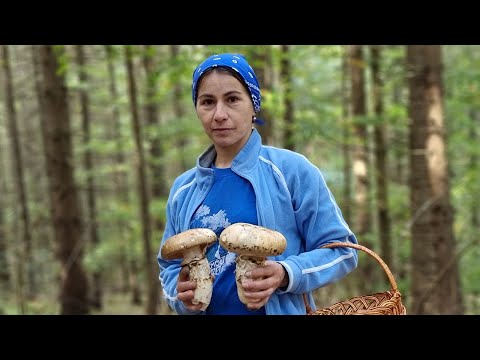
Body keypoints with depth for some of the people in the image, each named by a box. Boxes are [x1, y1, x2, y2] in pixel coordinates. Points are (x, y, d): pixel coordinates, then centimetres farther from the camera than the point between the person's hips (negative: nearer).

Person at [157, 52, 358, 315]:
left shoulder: (292, 170, -9)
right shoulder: (182, 189, 3)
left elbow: (340, 250, -8)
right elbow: (170, 266, 11)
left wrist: (286, 275, -23)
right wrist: (181, 295, -10)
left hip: (280, 309, -3)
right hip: (204, 310, 4)